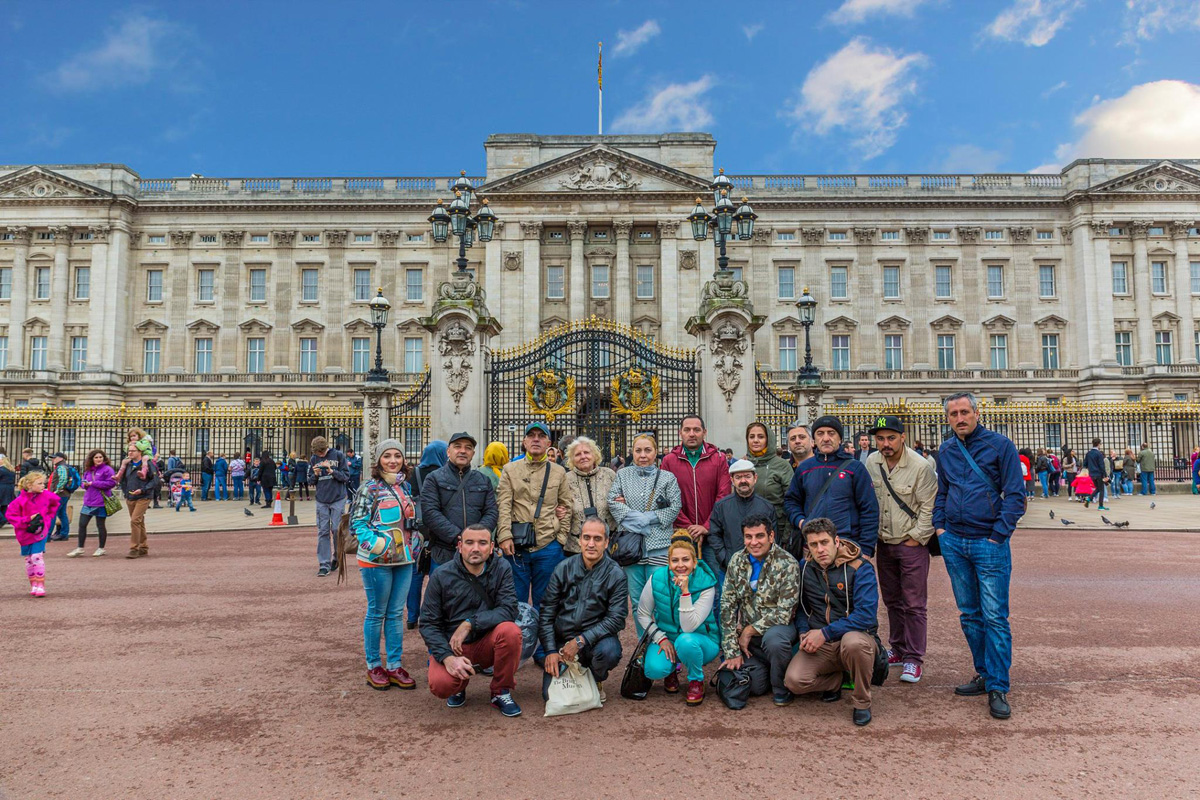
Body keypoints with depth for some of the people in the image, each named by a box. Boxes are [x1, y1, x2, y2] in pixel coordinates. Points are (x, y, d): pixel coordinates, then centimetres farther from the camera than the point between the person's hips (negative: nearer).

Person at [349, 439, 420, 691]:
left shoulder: (405, 488, 11)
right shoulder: (370, 489, -8)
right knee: (376, 613, 5)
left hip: (404, 560, 5)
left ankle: (394, 666, 19)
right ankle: (373, 666, 19)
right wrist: (375, 544, -23)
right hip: (376, 561, -5)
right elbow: (357, 523, -12)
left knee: (396, 613, 10)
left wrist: (415, 545, 8)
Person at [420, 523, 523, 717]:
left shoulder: (501, 568, -7)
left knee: (510, 630, -31)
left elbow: (509, 609, -18)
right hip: (451, 646, -1)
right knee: (440, 684, -30)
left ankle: (501, 692, -5)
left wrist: (469, 624, -27)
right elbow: (428, 623, -8)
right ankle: (460, 685, 11)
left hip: (487, 643, 1)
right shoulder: (441, 576, -9)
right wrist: (448, 657, -23)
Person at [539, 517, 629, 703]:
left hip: (596, 638, -1)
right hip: (562, 639, 2)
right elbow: (546, 612, 2)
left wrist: (581, 640, -22)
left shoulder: (616, 575, -7)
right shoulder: (564, 568, 0)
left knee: (608, 651, -35)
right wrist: (550, 651, -7)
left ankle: (597, 680, 2)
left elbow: (616, 618, -14)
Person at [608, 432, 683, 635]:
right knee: (636, 598, 8)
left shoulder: (667, 478, 6)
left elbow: (675, 508, -2)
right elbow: (612, 501, 0)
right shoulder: (622, 475, 10)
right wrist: (636, 517, -13)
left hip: (659, 544, -2)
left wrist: (647, 518, -10)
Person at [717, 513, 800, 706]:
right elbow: (727, 606, -1)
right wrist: (732, 651, -6)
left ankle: (782, 690, -9)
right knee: (754, 687, -10)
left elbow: (784, 613, -20)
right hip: (747, 635, 4)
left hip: (779, 627, -4)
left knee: (773, 638, -37)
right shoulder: (737, 560, -1)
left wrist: (750, 630, -15)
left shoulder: (787, 564, -16)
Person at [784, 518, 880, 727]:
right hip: (818, 645, 3)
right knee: (794, 681, -23)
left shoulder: (860, 568, -10)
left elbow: (866, 615, -20)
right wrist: (804, 633, -2)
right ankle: (835, 682, 13)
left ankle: (862, 702, -12)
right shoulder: (805, 568, 5)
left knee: (853, 642, -40)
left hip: (855, 635, -3)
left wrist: (825, 633, -23)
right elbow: (800, 606, 18)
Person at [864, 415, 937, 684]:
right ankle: (898, 649, 29)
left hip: (912, 544, -5)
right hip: (884, 543, 6)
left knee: (914, 605, -2)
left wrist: (916, 538, -12)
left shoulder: (920, 466, -16)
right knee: (892, 601, 16)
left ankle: (914, 659, 7)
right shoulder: (871, 463, 0)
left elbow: (929, 506, -12)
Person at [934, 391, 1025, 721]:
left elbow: (1015, 494, -6)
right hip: (953, 543, 5)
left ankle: (997, 688, 2)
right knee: (969, 614, 12)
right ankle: (984, 673, 25)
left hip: (989, 544, -5)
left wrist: (998, 535, -12)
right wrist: (939, 526, 8)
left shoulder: (1000, 445, -4)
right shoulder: (946, 451, 11)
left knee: (995, 617, -5)